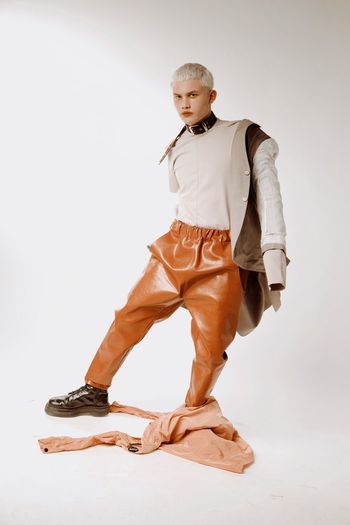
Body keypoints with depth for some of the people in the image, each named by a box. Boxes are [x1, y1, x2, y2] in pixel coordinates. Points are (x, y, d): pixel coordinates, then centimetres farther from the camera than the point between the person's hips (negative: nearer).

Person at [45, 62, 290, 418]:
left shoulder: (245, 136, 0)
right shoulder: (177, 149, 12)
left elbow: (267, 193, -4)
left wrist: (273, 251, -12)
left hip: (222, 257, -4)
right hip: (176, 246, 4)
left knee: (211, 344, -2)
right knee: (131, 314, 7)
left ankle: (193, 413, 20)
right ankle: (95, 391, 24)